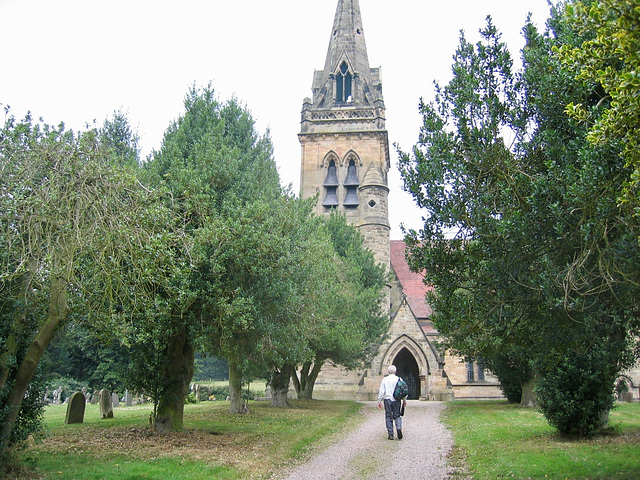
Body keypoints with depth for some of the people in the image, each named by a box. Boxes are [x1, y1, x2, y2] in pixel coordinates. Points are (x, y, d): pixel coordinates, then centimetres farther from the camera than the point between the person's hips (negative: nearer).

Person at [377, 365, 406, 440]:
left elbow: (381, 392, -1)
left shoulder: (384, 380, -1)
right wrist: (404, 400, 15)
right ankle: (399, 428, -16)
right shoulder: (399, 379, 1)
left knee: (388, 417, 6)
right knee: (397, 415, 10)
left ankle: (391, 434, 3)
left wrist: (379, 401, 6)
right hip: (397, 400, 1)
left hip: (388, 400, -1)